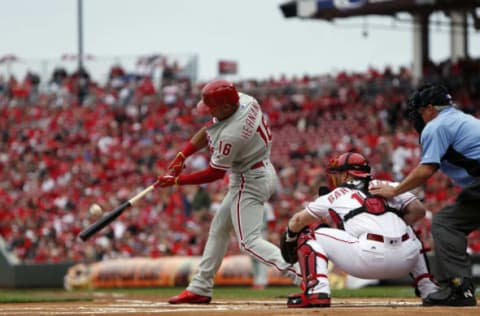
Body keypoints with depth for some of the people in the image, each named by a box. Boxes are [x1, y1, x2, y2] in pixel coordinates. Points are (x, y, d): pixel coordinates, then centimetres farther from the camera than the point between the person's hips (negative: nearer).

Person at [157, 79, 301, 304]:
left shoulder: (231, 134, -31)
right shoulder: (244, 101, -7)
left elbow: (214, 174, -18)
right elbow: (207, 131, 5)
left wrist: (175, 181, -10)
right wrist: (182, 156, -5)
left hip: (250, 182, -10)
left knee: (249, 241, -12)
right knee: (219, 227, 18)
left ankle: (301, 276, -25)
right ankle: (200, 288, 26)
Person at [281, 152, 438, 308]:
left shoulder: (335, 195, 20)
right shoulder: (387, 186, 26)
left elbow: (298, 220, 22)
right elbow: (418, 209, 17)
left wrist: (289, 240, 43)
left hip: (368, 259, -4)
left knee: (309, 236, 14)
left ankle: (317, 290, -9)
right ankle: (428, 289, 28)